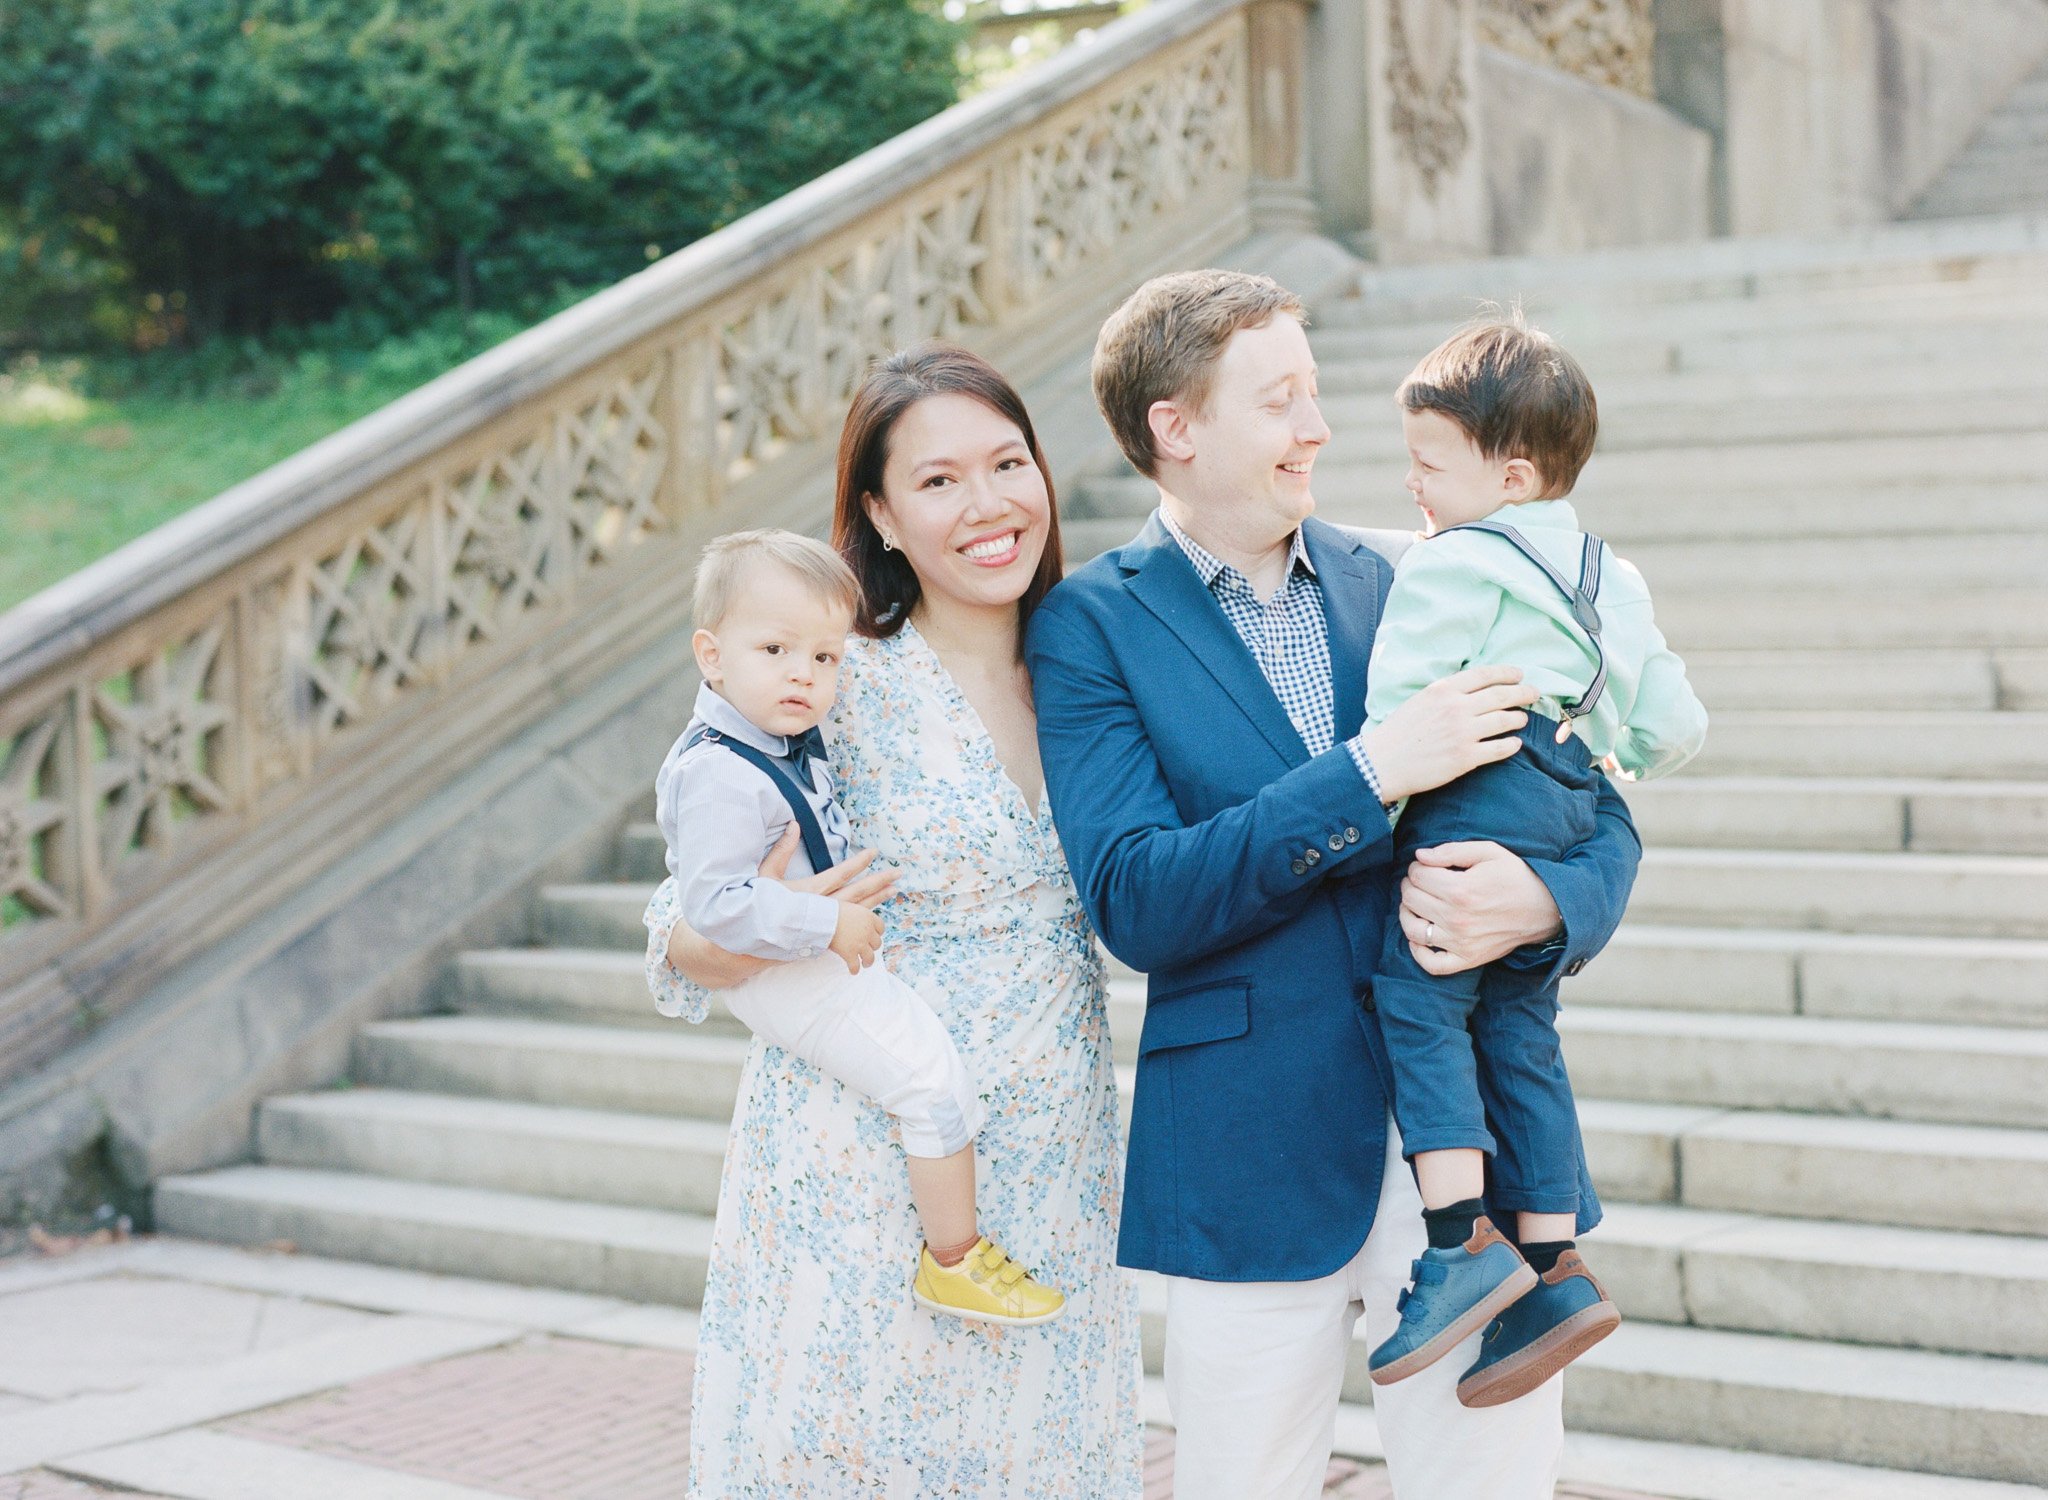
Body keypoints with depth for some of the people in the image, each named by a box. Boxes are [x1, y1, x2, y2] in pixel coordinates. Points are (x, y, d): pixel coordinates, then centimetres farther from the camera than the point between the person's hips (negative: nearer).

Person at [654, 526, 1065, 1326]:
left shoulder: (791, 736, 1)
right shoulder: (721, 776, -28)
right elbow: (712, 901, -32)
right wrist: (827, 923, -28)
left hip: (830, 951, 10)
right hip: (786, 979, -10)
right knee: (933, 1081, -13)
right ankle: (952, 1258, 1)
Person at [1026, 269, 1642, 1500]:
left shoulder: (1401, 590, 8)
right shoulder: (1091, 624, -2)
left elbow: (1597, 813, 9)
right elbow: (1133, 901, -14)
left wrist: (1544, 901, -15)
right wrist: (1373, 771, -21)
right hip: (1253, 1160, -3)